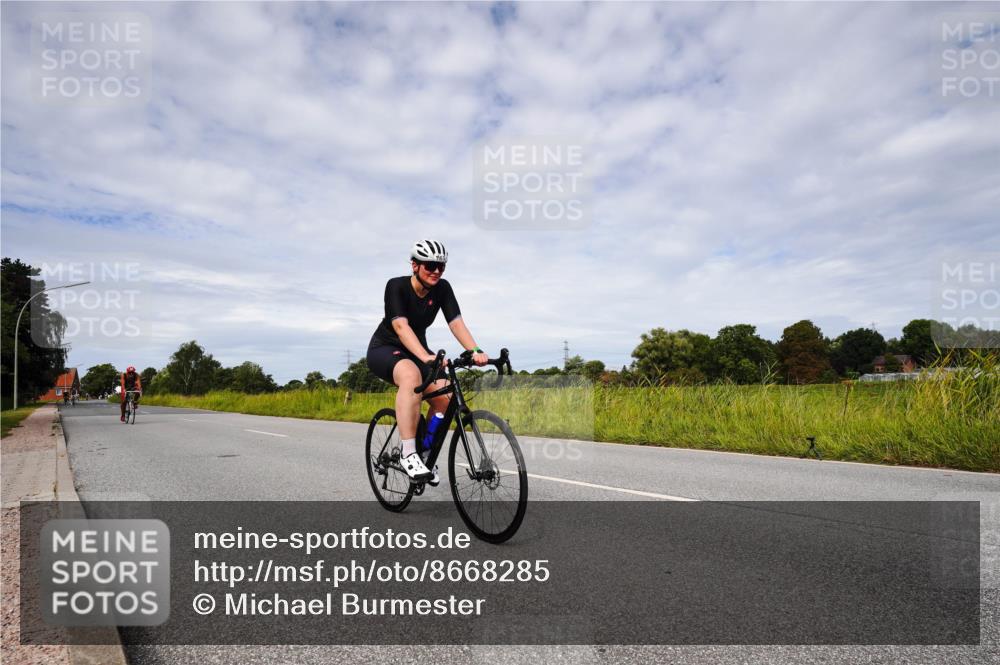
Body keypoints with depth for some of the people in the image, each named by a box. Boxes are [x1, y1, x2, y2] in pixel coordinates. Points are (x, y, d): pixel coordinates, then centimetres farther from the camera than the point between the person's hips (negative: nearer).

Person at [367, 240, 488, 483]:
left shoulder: (442, 288, -10)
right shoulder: (396, 286, -23)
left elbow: (456, 322, -20)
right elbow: (400, 326, -36)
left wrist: (475, 351, -38)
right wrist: (426, 358, -51)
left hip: (416, 351, 5)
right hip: (384, 349, -5)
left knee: (445, 397, -19)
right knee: (411, 375, -39)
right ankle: (408, 454, -34)